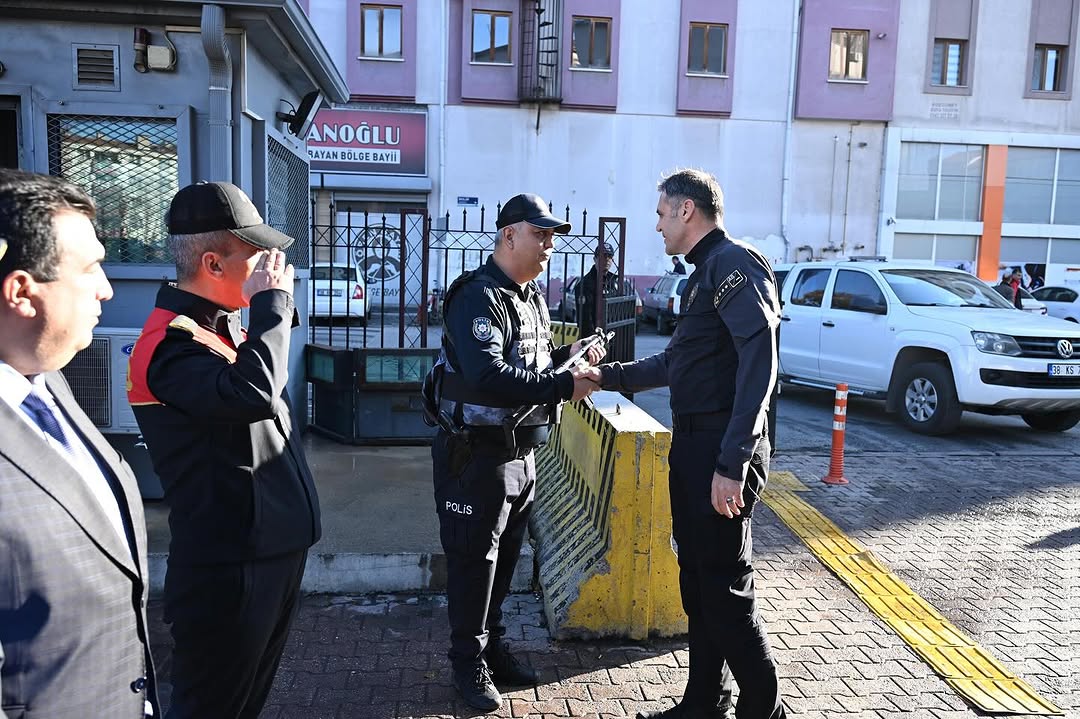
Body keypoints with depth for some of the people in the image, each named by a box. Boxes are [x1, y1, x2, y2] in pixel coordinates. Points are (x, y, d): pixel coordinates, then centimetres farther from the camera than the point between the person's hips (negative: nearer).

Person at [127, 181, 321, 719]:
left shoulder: (223, 325, 9)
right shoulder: (171, 342, -21)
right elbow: (254, 392, -39)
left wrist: (274, 305, 9)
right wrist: (273, 300, -25)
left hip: (274, 547, 9)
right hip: (231, 567, -9)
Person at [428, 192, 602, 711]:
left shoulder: (533, 298, 13)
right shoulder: (478, 296, -19)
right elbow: (489, 376, -31)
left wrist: (567, 355, 2)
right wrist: (564, 386, -28)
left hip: (520, 452, 9)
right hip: (477, 454, -9)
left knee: (505, 557, 19)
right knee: (474, 561, 5)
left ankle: (492, 648, 35)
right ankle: (469, 663, 21)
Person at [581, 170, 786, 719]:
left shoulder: (735, 263, -12)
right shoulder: (706, 272, 20)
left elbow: (759, 362, -22)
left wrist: (732, 464, -26)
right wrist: (609, 376, 28)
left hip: (722, 451, -10)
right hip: (693, 445, 10)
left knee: (725, 587, -2)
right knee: (697, 580, 16)